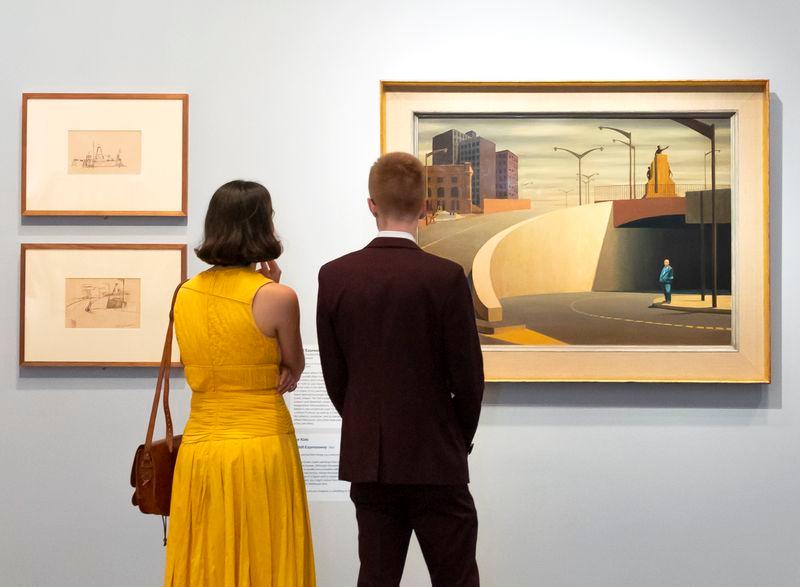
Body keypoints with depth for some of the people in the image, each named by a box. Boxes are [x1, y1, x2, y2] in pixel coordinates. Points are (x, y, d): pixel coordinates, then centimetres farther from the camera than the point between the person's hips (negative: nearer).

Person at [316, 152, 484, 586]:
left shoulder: (334, 276, -3)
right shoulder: (445, 277, -13)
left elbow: (334, 375, 3)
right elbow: (468, 376, -8)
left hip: (366, 458, 4)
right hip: (434, 461, -3)